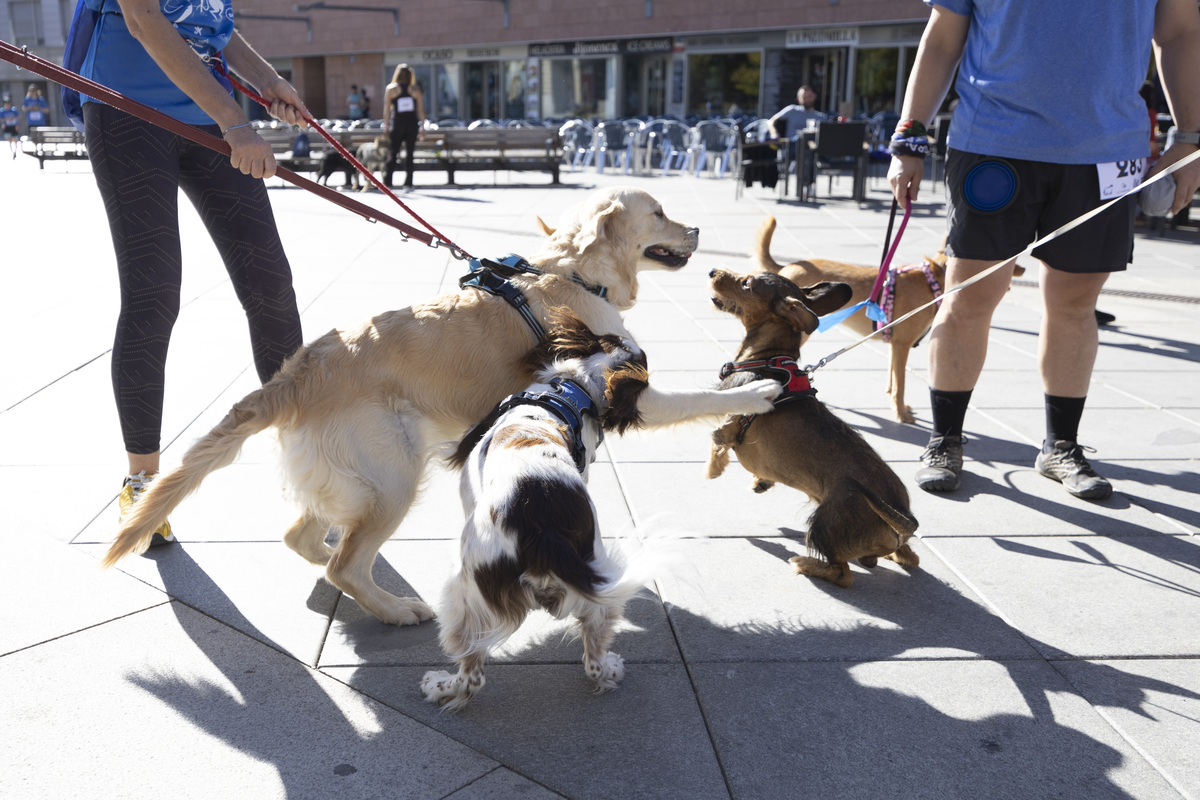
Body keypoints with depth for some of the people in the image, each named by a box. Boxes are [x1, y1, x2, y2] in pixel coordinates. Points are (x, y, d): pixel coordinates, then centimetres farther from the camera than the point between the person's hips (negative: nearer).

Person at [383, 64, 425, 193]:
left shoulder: (391, 88, -1)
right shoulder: (415, 89, 3)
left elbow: (387, 109, -3)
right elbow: (421, 109, 3)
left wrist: (386, 126, 1)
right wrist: (422, 127, 8)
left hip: (397, 124, -1)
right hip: (412, 124, 1)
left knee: (392, 154, 5)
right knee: (409, 154, 5)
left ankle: (387, 182, 2)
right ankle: (408, 184, 4)